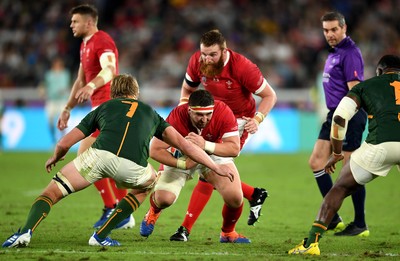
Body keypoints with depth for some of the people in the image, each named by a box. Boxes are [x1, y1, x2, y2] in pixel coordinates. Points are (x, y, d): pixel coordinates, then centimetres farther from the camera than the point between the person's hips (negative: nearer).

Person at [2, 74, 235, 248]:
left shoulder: (103, 108, 33)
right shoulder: (150, 113, 35)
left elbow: (65, 143, 31)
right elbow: (182, 144, 27)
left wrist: (54, 158, 53)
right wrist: (216, 167, 34)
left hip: (99, 155, 0)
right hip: (132, 167, 0)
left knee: (53, 192, 14)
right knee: (147, 184, 35)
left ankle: (26, 232, -14)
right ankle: (101, 236, 26)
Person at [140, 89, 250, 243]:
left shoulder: (224, 112, -32)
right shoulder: (177, 117, -34)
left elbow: (234, 148, -33)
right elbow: (155, 150, -30)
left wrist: (206, 145, -47)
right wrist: (182, 164, -42)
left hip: (215, 153, 1)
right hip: (181, 154, -1)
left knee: (235, 198, -17)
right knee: (164, 199, -17)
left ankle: (228, 233, 15)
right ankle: (153, 213, 24)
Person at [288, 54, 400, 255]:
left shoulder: (365, 86, 22)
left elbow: (340, 117, 10)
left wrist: (336, 153, 22)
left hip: (380, 144, -1)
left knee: (341, 188, 15)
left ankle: (311, 242, 8)